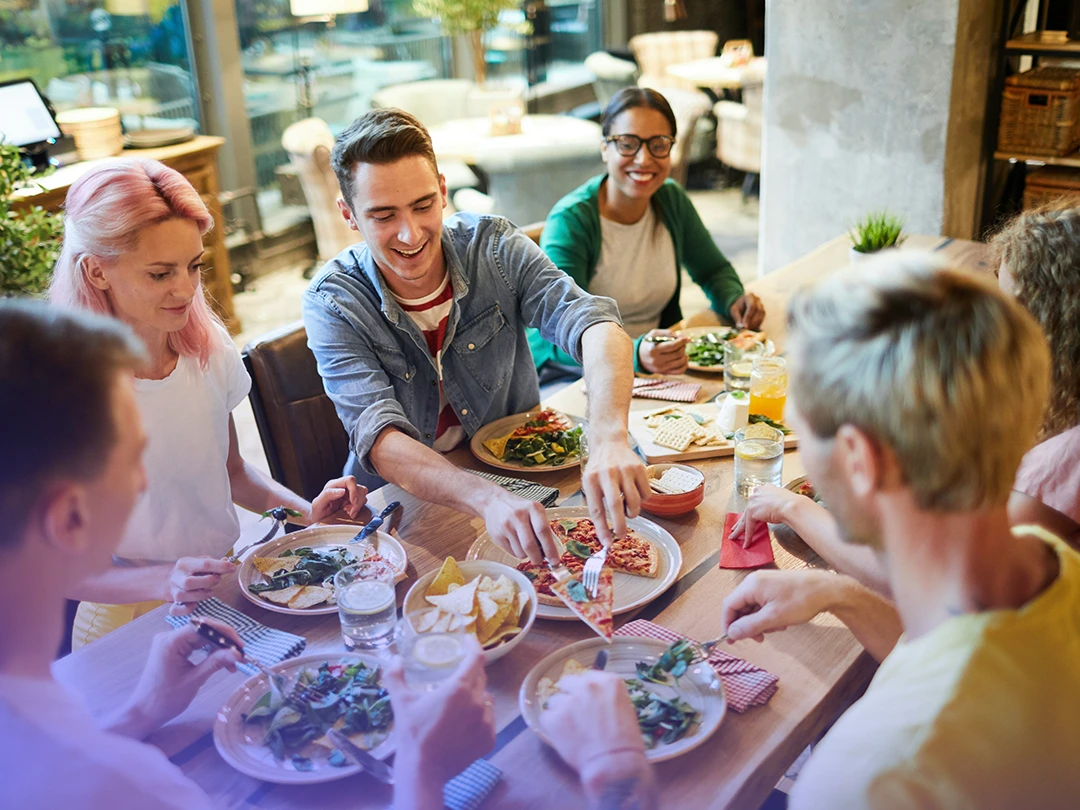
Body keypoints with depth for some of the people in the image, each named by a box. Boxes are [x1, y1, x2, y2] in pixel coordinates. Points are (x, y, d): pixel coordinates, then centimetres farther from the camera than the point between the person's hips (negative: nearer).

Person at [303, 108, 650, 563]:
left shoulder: (492, 246, -11)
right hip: (403, 505, -1)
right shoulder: (332, 304, -16)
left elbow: (593, 324, -26)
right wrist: (489, 500, -49)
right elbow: (380, 440, -29)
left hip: (517, 475, 2)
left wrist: (608, 440, -48)